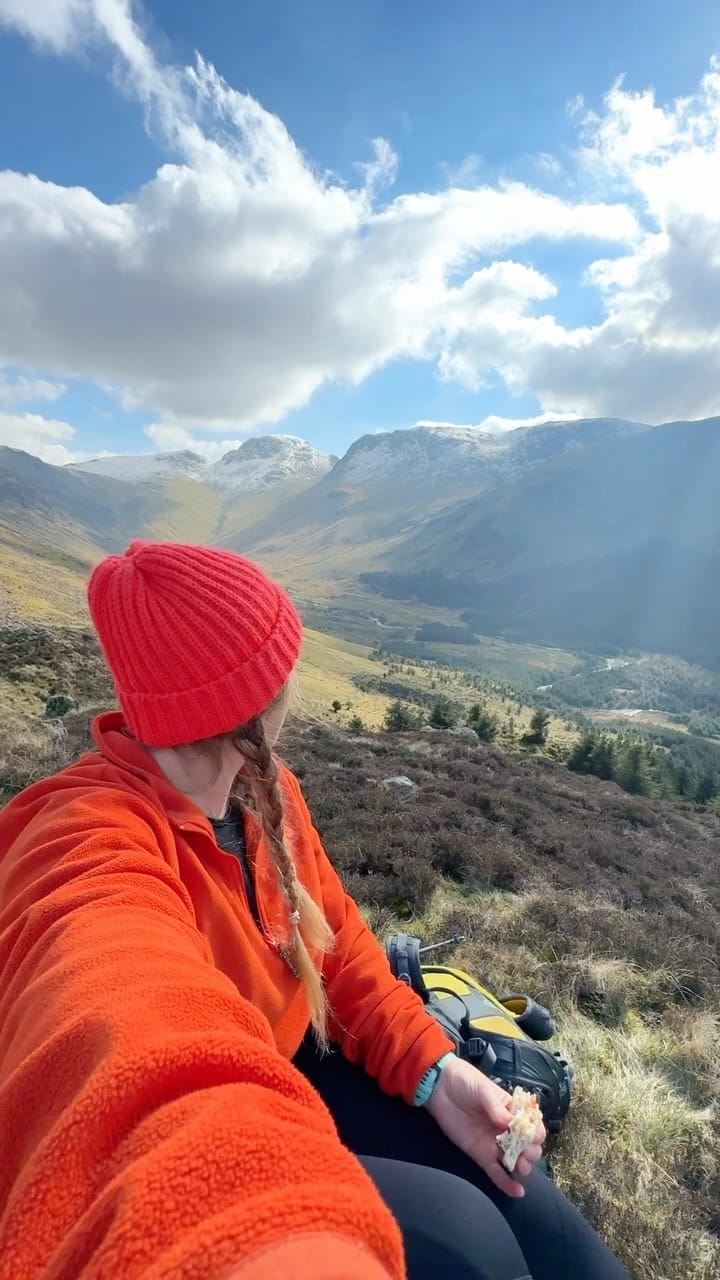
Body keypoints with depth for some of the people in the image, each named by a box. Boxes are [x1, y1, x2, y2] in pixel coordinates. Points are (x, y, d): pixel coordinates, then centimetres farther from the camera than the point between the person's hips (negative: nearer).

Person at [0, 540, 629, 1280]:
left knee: (517, 1201, -3)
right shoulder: (92, 849, -34)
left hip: (277, 1062, 7)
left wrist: (432, 1067, -12)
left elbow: (331, 933, 0)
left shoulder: (256, 786, -7)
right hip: (170, 1175, -6)